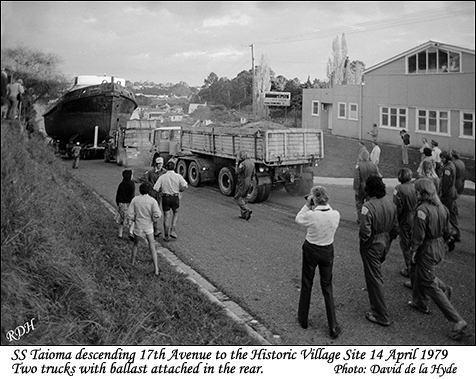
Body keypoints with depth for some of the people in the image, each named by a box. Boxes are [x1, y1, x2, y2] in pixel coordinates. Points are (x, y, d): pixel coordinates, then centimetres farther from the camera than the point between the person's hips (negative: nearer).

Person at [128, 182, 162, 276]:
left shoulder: (135, 200, -7)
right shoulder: (152, 201, -13)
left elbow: (130, 214, -8)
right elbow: (157, 214, -19)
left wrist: (135, 220, 11)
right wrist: (153, 219, 3)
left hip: (138, 226, 2)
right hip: (148, 227, -2)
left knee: (136, 244, 27)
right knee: (152, 248, 5)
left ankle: (132, 262, 38)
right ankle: (156, 269, -1)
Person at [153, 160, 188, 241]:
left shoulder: (162, 177, -5)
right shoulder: (178, 176, -7)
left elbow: (156, 189, -10)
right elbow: (185, 186, -18)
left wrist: (162, 189, 10)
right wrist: (179, 190, 2)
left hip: (165, 198, 0)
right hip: (175, 198, 0)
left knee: (166, 217, 9)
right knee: (176, 213, 23)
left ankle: (166, 236, 14)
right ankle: (173, 231, 8)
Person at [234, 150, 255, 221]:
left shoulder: (243, 164, -23)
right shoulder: (251, 162, 4)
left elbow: (237, 172, -13)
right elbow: (253, 174, 12)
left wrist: (237, 163, -7)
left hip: (242, 183, -8)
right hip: (248, 183, 8)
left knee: (237, 198, 3)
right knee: (243, 198, 18)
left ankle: (247, 210, -11)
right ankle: (244, 215, 17)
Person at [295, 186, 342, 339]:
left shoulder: (311, 215, -25)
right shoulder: (336, 215, -15)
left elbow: (298, 219, -5)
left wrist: (307, 205, -4)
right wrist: (324, 204, 1)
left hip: (311, 250, -2)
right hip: (328, 251, 3)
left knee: (306, 285, 17)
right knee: (327, 287, 14)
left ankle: (303, 319, 33)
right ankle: (333, 327, 14)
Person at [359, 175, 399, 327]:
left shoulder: (368, 206, -26)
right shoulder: (391, 204, -3)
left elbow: (365, 230, -28)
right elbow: (395, 228, 5)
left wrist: (362, 240, -8)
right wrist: (388, 240, 18)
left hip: (371, 246, -8)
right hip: (385, 243, 8)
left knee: (374, 278, 3)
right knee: (377, 273, 29)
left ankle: (382, 316, 9)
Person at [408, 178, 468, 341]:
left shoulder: (422, 209, -25)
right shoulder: (441, 207, -1)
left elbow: (419, 235, -23)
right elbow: (448, 231, 7)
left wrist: (413, 251, -8)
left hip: (426, 250, -8)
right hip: (439, 248, 8)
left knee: (431, 286, 2)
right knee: (420, 274, 30)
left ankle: (457, 321, 3)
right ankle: (420, 303, 44)